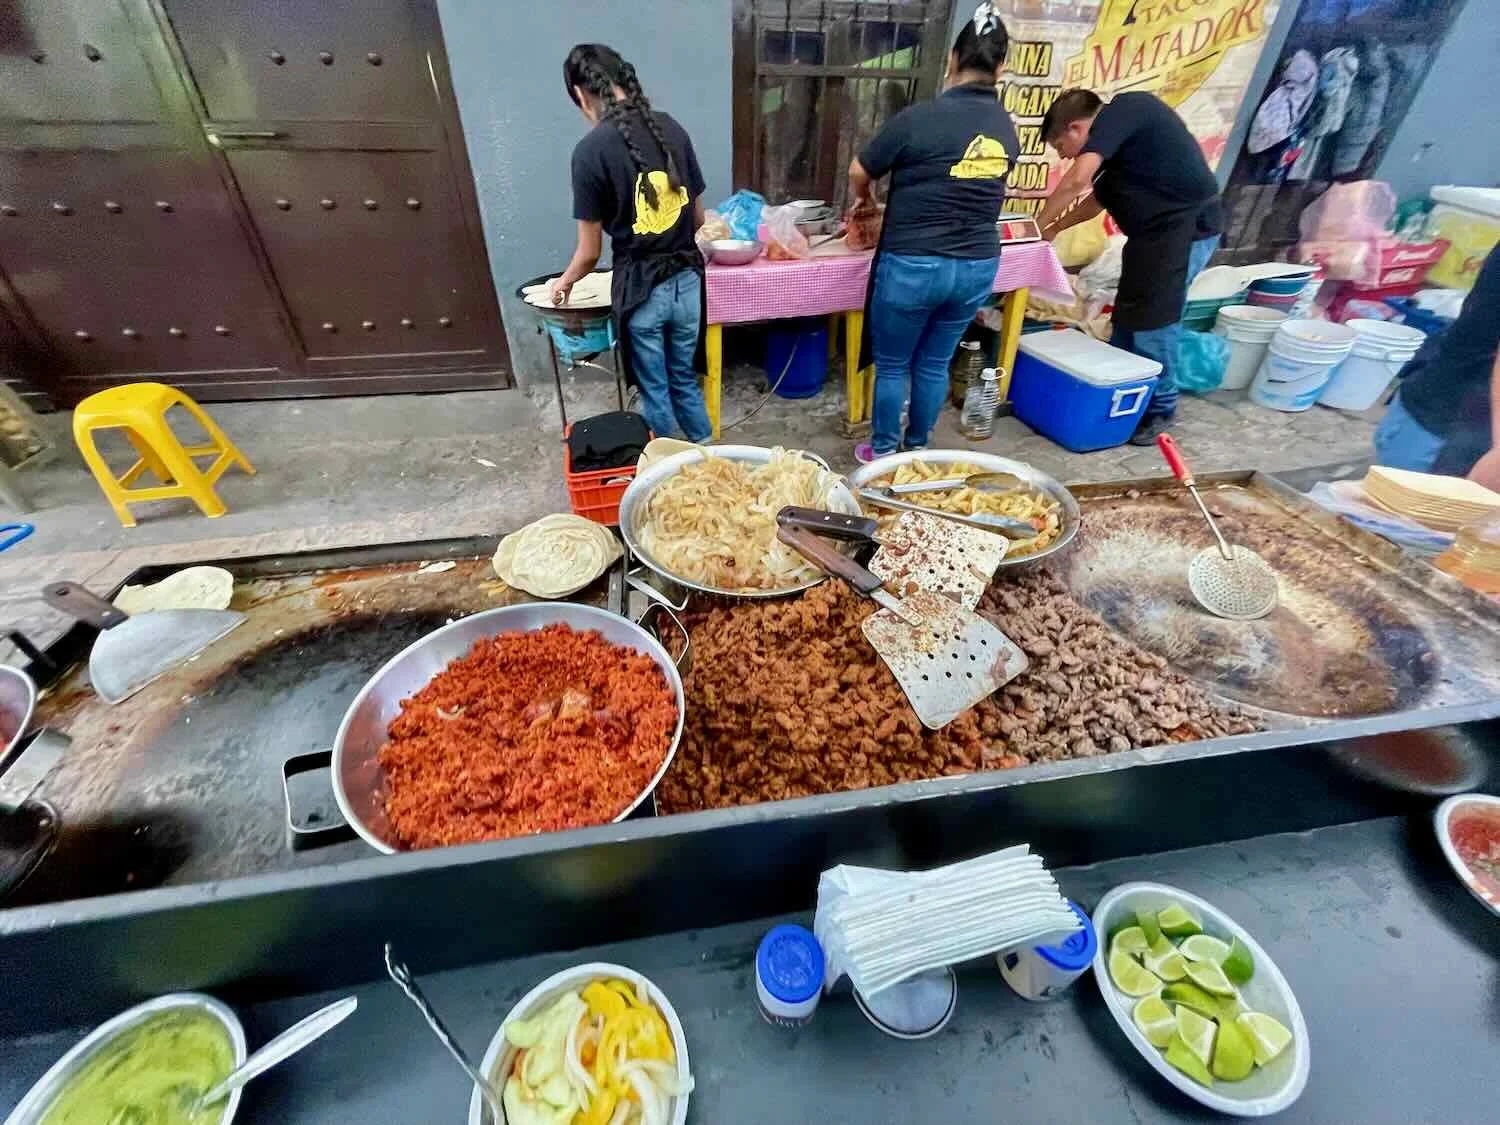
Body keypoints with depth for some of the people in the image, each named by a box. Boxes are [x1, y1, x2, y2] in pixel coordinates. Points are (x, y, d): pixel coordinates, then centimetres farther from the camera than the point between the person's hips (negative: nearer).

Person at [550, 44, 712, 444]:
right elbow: (698, 219, 10)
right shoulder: (672, 129, 3)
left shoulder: (591, 149, -12)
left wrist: (564, 282, 11)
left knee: (655, 390, 12)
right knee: (684, 379, 21)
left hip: (640, 289, -5)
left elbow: (590, 251, -8)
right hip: (687, 281, 5)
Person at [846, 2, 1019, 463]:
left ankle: (883, 452, 21)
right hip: (978, 266, 6)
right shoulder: (1007, 128, 7)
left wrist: (865, 198, 22)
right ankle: (918, 447, 31)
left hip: (912, 265, -5)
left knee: (892, 365, 9)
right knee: (935, 363, 17)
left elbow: (858, 173, 0)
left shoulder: (920, 118, -10)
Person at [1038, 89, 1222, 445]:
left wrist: (1038, 226, -14)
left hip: (1184, 229, -10)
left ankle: (1159, 409, 8)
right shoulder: (1118, 132, 16)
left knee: (1154, 323, -5)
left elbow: (1077, 180, -24)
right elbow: (1097, 199, 25)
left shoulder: (1118, 113, -12)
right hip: (1157, 231, 10)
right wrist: (1054, 228, 19)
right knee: (1128, 317, 14)